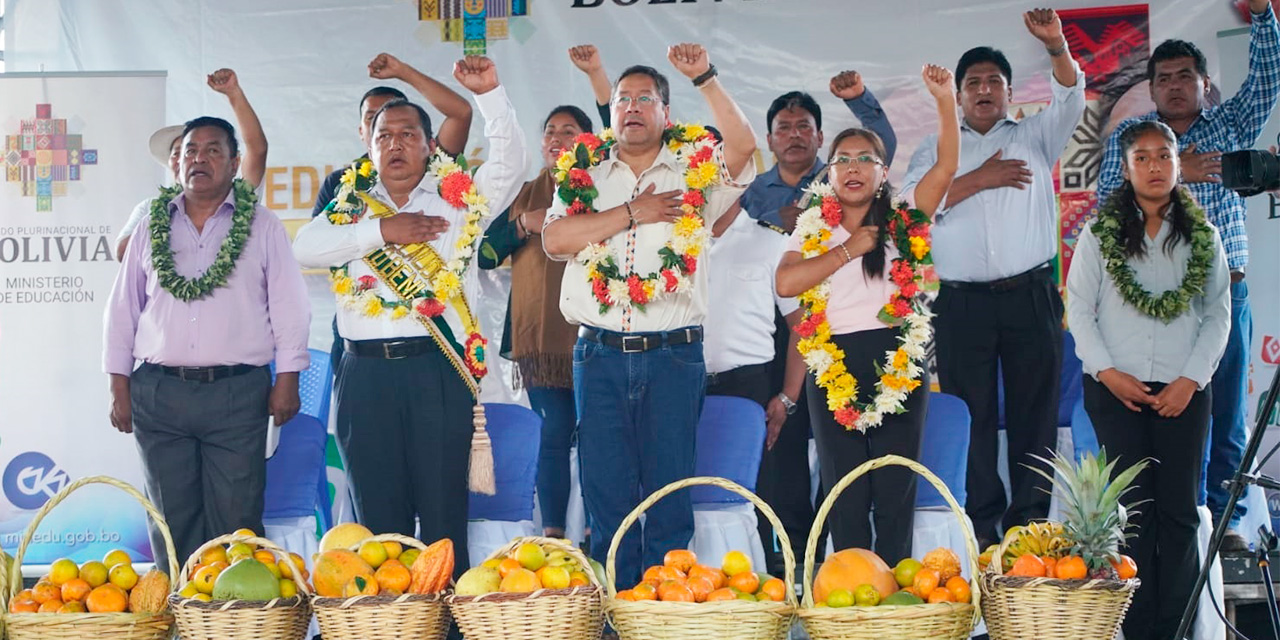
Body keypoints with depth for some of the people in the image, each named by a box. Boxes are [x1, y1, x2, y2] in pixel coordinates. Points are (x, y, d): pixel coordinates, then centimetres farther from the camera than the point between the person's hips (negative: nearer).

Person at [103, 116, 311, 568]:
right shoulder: (152, 227, 13)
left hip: (238, 394, -2)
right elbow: (122, 310, 14)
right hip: (159, 392, 2)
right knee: (171, 519, 4)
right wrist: (119, 386, 8)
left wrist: (287, 379, -3)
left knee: (236, 519, -4)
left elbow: (289, 308, 5)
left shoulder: (263, 227, 7)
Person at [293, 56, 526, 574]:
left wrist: (489, 94, -13)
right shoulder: (351, 206, 16)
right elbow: (305, 248, 0)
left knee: (444, 511, -2)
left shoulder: (459, 199, 11)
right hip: (366, 372, 2)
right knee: (378, 515, 4)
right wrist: (381, 231, -8)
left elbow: (509, 161, -2)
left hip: (439, 371, -2)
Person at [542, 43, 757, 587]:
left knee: (670, 495, 0)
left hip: (673, 357, -1)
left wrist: (705, 78, -15)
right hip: (600, 354, 1)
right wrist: (632, 212, -6)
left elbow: (743, 146, -10)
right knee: (607, 494, 1)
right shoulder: (585, 178, 13)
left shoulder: (696, 172, 10)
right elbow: (555, 241, -3)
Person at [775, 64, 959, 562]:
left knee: (895, 487, 0)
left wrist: (945, 99, -13)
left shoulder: (903, 219, 9)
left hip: (897, 361, -1)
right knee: (845, 490, 3)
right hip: (834, 365, 1)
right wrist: (849, 249, -6)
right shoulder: (813, 227, 10)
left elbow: (946, 165, -3)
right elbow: (785, 283, -5)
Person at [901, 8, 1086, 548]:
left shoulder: (1033, 137, 15)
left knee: (1034, 411, 0)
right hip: (963, 303, 0)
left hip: (1031, 297, 0)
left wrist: (1056, 47, -20)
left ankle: (1028, 521, 3)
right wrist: (978, 180, -7)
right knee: (971, 417, 0)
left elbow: (1071, 99, -3)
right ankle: (980, 525, 5)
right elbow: (913, 201, -2)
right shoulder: (937, 150, 15)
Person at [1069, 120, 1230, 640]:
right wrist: (1107, 372, -8)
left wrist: (1191, 379, -6)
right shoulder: (1098, 234, 4)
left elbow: (1218, 315, 5)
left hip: (1183, 391, 1)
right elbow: (1079, 309, 2)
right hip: (1117, 389, -1)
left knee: (1179, 510, 0)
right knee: (1135, 509, -1)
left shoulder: (1203, 237, 7)